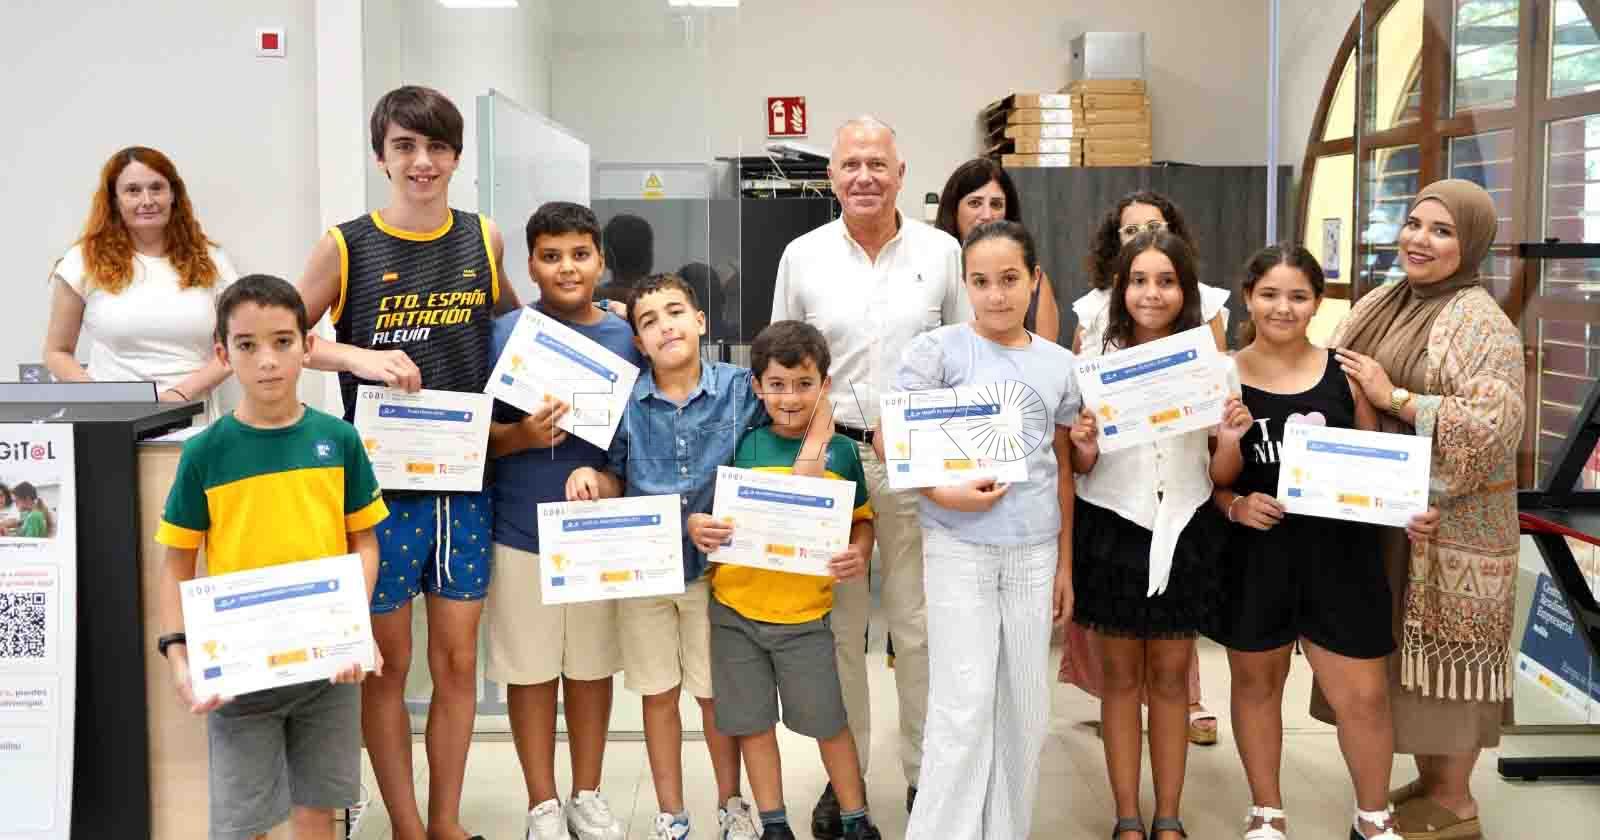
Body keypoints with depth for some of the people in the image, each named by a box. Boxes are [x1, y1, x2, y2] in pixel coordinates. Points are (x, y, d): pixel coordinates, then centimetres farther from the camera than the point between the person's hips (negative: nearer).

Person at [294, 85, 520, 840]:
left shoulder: (484, 239, 5)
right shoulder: (346, 247, -4)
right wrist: (356, 357, -16)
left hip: (465, 474, 3)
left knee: (457, 659, 8)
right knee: (388, 660, 6)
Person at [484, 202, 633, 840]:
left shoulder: (626, 338, 2)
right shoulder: (504, 335, -5)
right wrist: (522, 436, -21)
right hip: (522, 532, -2)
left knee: (592, 665, 13)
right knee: (530, 669, 8)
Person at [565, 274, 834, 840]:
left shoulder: (740, 388, -9)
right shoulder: (625, 402, -6)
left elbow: (811, 394, -1)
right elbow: (616, 482, 4)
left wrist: (813, 449, -20)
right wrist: (589, 477, -17)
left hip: (714, 565, -1)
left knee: (717, 693, 13)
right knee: (658, 696, 13)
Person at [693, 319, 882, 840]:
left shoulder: (840, 452, -2)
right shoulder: (741, 446, -1)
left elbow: (862, 519, 6)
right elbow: (707, 509, 4)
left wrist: (859, 554, -13)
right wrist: (698, 525, -17)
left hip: (804, 615, -1)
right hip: (734, 608, 1)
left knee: (827, 722, 8)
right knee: (752, 723, 11)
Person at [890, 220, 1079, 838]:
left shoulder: (1059, 365, 7)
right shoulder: (937, 349, -6)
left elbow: (1061, 467, 13)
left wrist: (1065, 562, 13)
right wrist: (945, 493, -20)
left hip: (1034, 551, 4)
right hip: (958, 547, -4)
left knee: (1026, 708, 12)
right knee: (964, 706, -3)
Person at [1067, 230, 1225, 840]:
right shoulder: (1095, 359, -2)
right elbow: (1080, 468, 3)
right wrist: (1083, 451, -19)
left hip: (1184, 530, 1)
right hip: (1114, 527, -1)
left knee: (1171, 674, 10)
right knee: (1120, 675, 8)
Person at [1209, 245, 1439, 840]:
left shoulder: (1346, 373, -2)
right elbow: (1207, 481, 0)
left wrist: (1409, 509, -12)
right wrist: (1235, 506, -20)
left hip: (1339, 552, 0)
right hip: (1252, 554, 0)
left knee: (1364, 697, 6)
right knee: (1256, 682, 16)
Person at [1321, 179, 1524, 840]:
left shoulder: (1481, 322, -13)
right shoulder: (1378, 306, 9)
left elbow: (1496, 424, -24)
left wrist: (1392, 395, -22)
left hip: (1449, 519, -7)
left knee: (1445, 653, 4)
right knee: (1408, 652, 15)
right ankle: (1428, 783, 31)